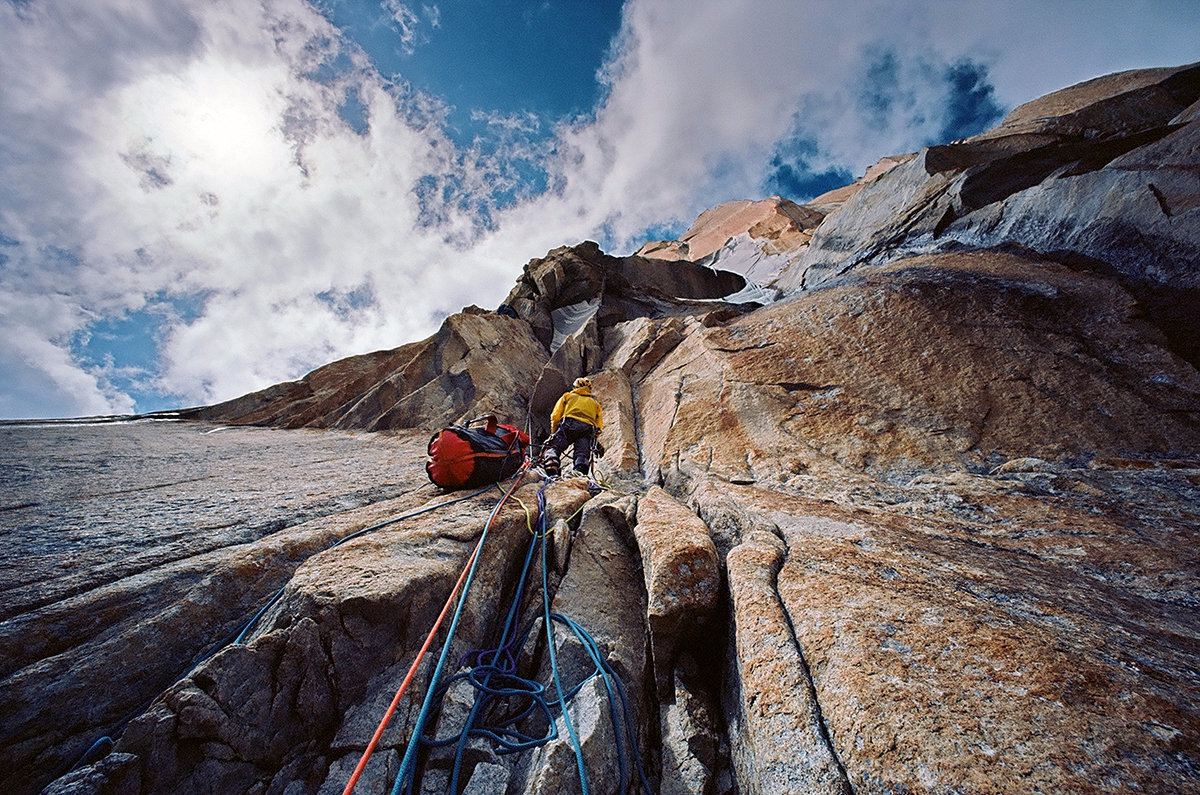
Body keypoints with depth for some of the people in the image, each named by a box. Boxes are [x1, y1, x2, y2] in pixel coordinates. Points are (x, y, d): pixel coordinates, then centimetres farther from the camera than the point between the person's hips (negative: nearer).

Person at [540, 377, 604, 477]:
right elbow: (599, 425, 21)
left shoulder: (567, 396, 30)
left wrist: (554, 434, 22)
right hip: (588, 429, 2)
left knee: (552, 446, -9)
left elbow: (555, 416, 16)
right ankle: (580, 473, -38)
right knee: (582, 454, -7)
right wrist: (596, 443, 27)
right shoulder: (595, 403, 36)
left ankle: (551, 467, -39)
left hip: (569, 424, -2)